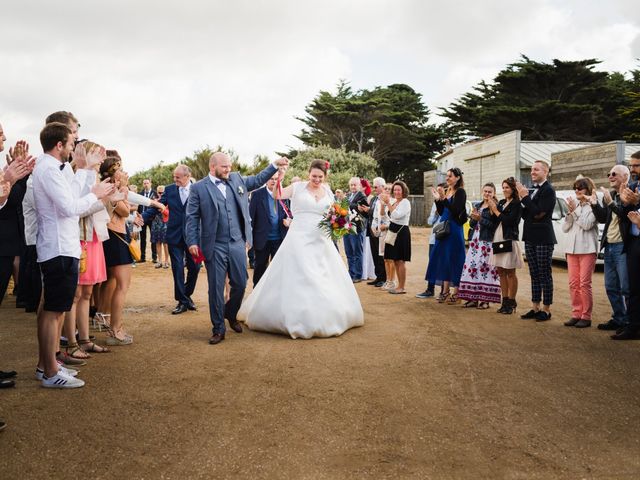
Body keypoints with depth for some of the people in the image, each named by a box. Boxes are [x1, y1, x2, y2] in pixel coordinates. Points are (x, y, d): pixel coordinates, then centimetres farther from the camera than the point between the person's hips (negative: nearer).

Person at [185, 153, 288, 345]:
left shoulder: (237, 179, 10)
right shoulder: (198, 188, -2)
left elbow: (257, 180, 25)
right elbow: (192, 217, -4)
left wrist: (275, 165, 19)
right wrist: (192, 242, -12)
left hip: (237, 244, 4)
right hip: (215, 247, -4)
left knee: (240, 284, 10)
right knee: (216, 289, 3)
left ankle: (230, 314, 38)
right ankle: (218, 329, 17)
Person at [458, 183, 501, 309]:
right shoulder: (477, 205, 17)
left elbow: (494, 225, -11)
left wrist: (480, 219, -13)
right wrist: (474, 218, -4)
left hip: (487, 242, -6)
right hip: (475, 240, 7)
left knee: (485, 267, -10)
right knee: (471, 266, 2)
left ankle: (485, 299, -4)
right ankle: (473, 298, 8)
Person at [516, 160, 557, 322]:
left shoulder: (548, 190, -11)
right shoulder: (531, 190, 13)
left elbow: (539, 213, -20)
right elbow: (525, 215, 10)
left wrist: (525, 197, -16)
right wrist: (523, 198, -4)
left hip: (543, 239, -8)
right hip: (530, 238, 8)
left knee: (545, 275, 0)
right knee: (534, 275, 11)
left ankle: (546, 309, 7)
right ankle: (535, 308, 17)